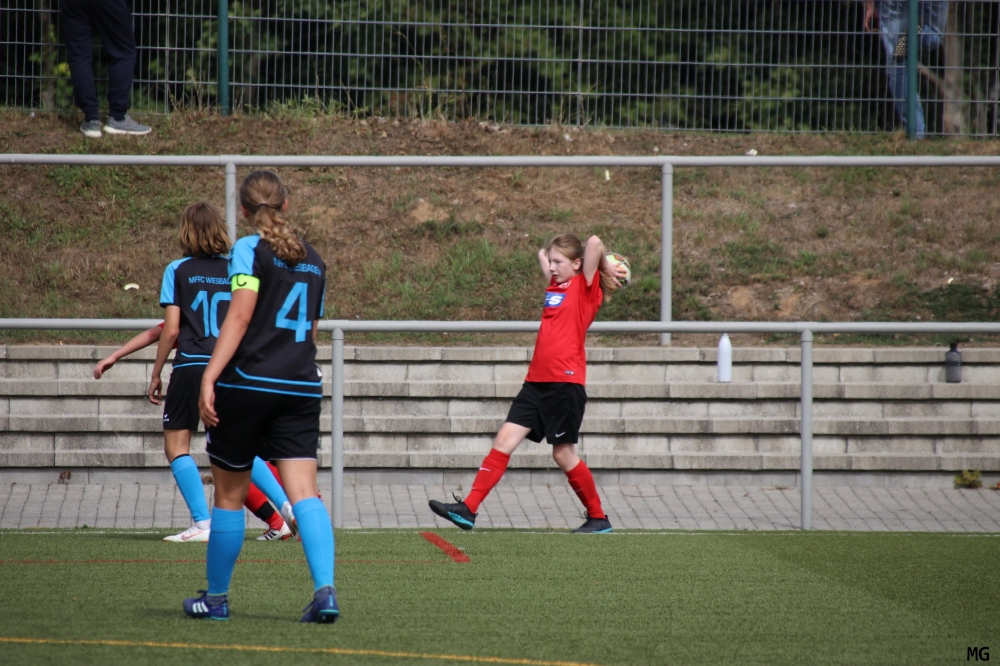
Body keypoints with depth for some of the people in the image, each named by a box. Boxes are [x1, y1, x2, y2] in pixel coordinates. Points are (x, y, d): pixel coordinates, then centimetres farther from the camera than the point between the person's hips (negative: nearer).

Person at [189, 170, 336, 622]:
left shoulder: (250, 250, -4)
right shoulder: (312, 260, 16)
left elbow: (240, 316, -15)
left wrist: (209, 377, -19)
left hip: (248, 383, -4)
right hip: (302, 389, 5)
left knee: (229, 495, 8)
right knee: (304, 493, -4)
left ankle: (215, 597, 19)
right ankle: (325, 589, -23)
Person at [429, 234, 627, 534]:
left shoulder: (586, 288, -5)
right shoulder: (555, 286, 15)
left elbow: (594, 243, -18)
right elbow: (542, 253, 32)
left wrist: (606, 268, -2)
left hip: (566, 382, -7)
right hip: (537, 381, 7)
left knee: (563, 453, -1)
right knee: (505, 440, -1)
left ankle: (598, 518, 14)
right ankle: (468, 509, -6)